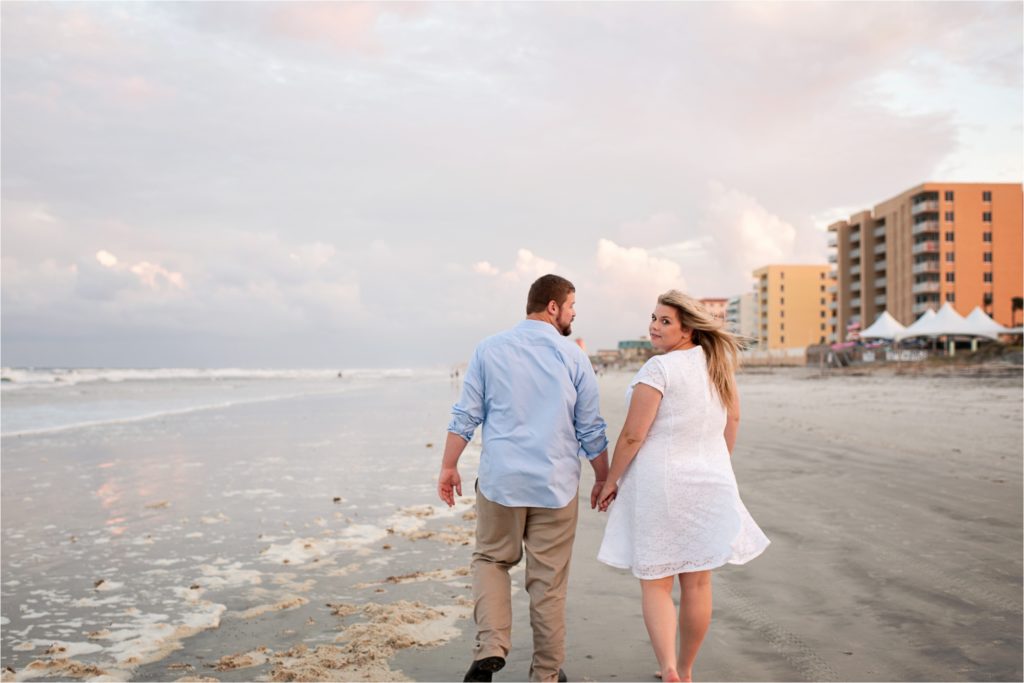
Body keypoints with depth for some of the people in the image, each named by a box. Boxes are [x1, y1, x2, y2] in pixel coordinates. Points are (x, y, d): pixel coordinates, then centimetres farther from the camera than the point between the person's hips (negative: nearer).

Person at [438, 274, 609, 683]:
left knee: (491, 559, 19)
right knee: (549, 579, 9)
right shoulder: (573, 357, -1)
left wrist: (449, 467, 9)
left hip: (500, 480, 1)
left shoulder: (490, 350, 1)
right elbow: (591, 429, 2)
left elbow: (465, 416, 0)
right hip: (556, 484, 0)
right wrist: (603, 479, 14)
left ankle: (491, 647, 2)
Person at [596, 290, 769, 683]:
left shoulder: (658, 369, -16)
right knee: (697, 582, 13)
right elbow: (733, 419, 16)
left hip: (659, 484, -6)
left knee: (655, 583, 4)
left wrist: (610, 481, -5)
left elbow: (632, 435, -16)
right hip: (709, 484, 6)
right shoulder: (718, 363, 6)